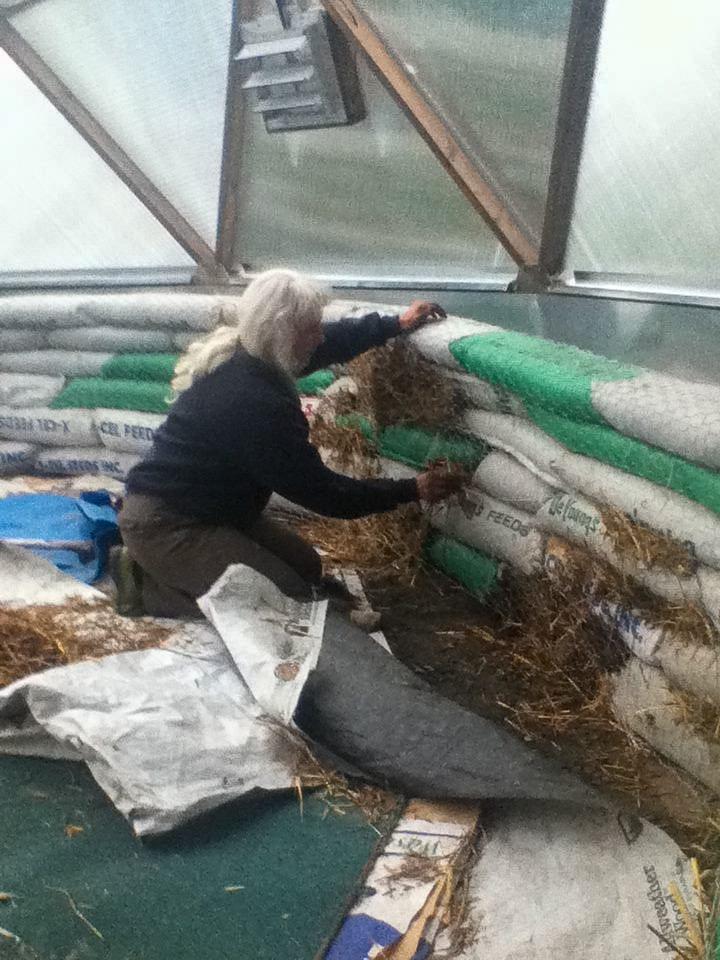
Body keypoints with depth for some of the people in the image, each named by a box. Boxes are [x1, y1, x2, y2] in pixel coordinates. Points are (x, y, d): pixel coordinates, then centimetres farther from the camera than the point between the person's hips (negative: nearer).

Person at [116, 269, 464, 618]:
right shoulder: (255, 404, -30)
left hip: (212, 507, 10)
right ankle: (150, 586, -4)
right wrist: (413, 490, -14)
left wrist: (396, 323, 16)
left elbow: (333, 339, 16)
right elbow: (321, 490, -22)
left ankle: (161, 569, 15)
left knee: (307, 567, 14)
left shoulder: (240, 354, -3)